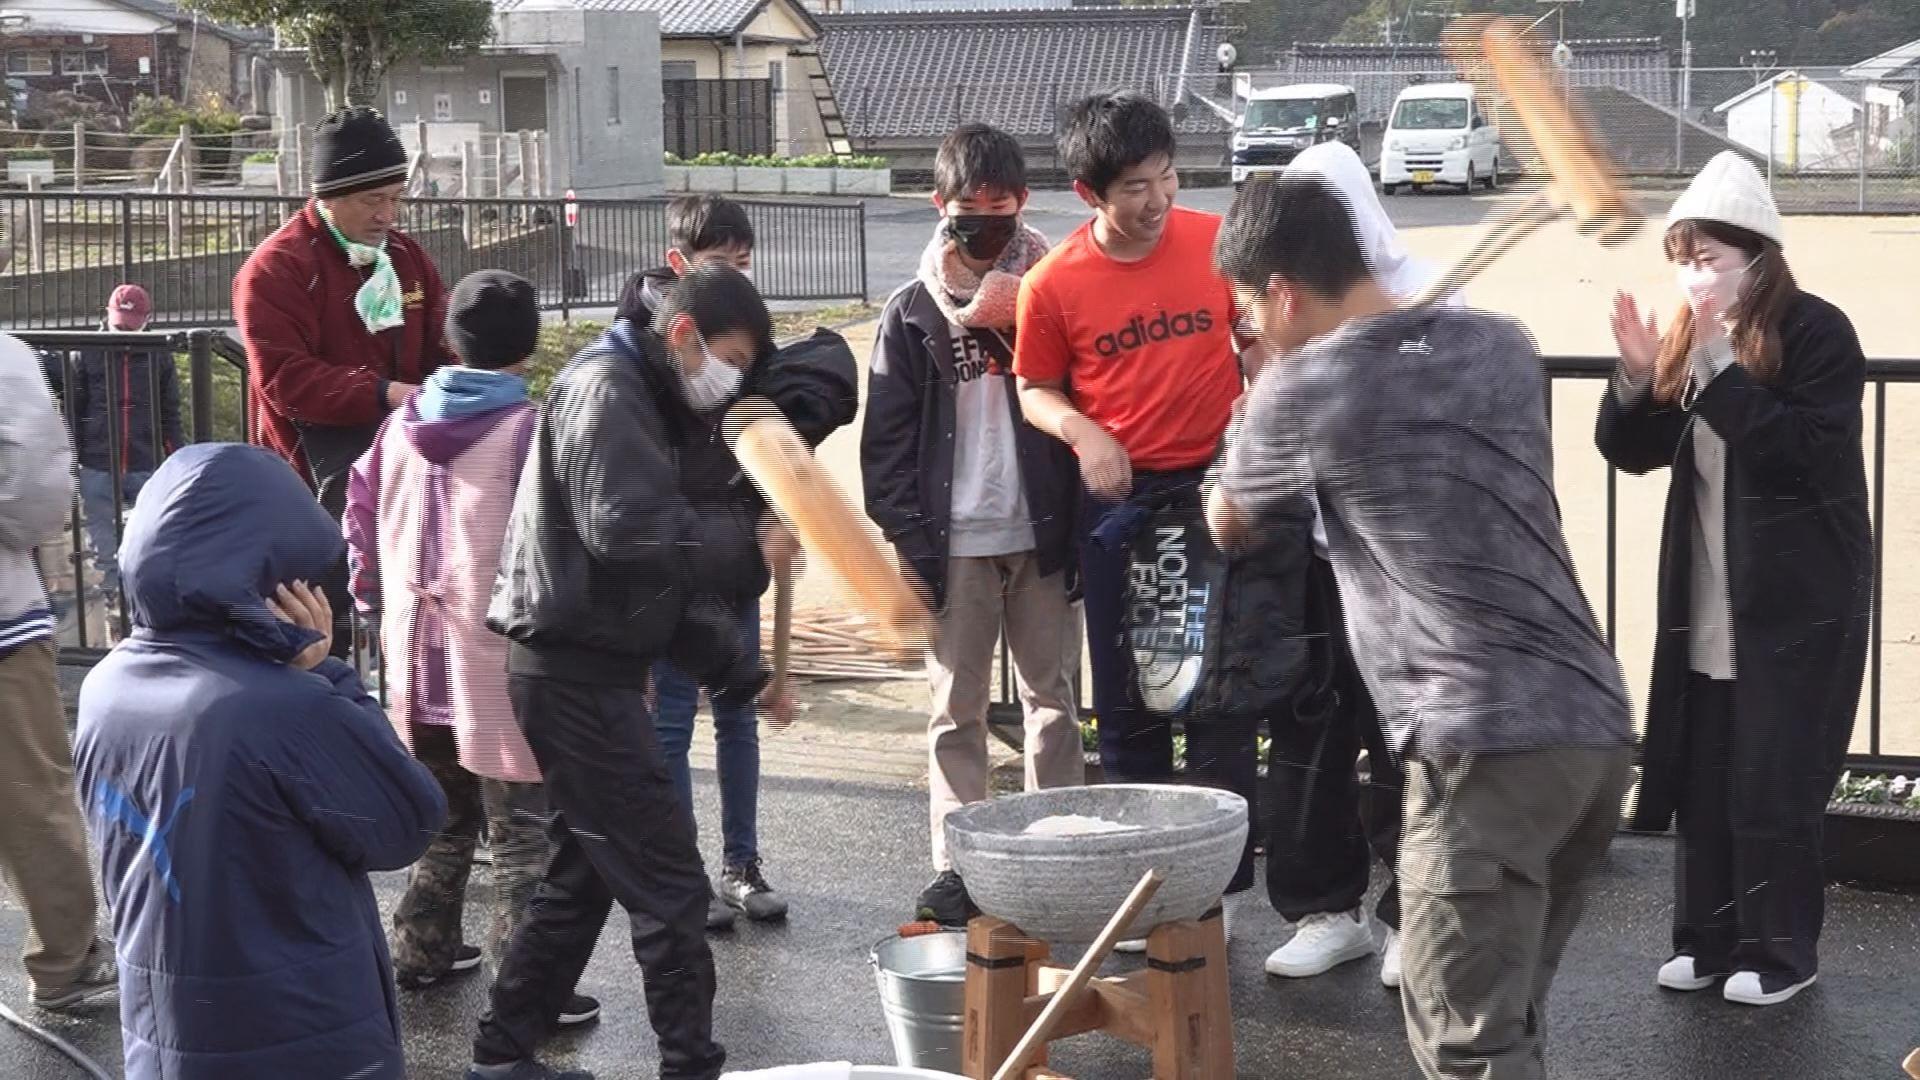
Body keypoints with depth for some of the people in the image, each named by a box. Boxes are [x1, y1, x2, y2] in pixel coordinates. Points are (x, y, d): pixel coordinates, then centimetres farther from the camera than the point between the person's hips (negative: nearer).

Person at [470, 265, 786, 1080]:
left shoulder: (645, 401, 20)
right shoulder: (605, 387, -12)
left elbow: (662, 566, 18)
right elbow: (625, 528, -26)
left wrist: (731, 664, 10)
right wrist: (746, 537, -16)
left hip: (588, 669, 10)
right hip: (576, 670, -10)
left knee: (584, 875, 18)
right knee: (668, 880, -6)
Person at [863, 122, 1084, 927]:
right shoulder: (912, 313, 3)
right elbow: (886, 438, 1)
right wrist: (908, 535, -6)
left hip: (1042, 534, 1)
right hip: (952, 543, 0)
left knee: (1053, 696, 9)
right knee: (957, 709, 4)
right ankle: (957, 865, 9)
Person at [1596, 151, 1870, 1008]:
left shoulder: (1816, 332, -13)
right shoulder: (1689, 335, 6)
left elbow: (1798, 450, -24)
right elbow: (1631, 452, 6)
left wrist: (1718, 366, -29)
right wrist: (1638, 379, -13)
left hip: (1801, 604, -6)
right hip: (1707, 601, 6)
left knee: (1774, 785, 0)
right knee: (1702, 779, 10)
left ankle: (1780, 951, 12)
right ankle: (1708, 938, 21)